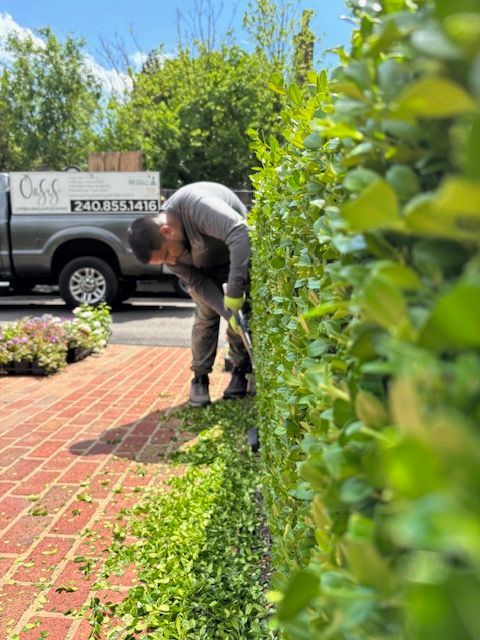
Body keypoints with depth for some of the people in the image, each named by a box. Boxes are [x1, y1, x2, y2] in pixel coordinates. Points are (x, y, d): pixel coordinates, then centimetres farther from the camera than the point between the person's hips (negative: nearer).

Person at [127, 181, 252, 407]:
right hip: (205, 267, 3)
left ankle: (240, 371, 6)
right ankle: (200, 378, 3)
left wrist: (235, 291, -47)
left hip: (238, 254, -3)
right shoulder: (161, 243, -21)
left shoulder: (194, 204, -42)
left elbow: (239, 233, -48)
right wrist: (228, 313, -32)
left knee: (242, 312, -9)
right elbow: (198, 283, -19)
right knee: (206, 317, -7)